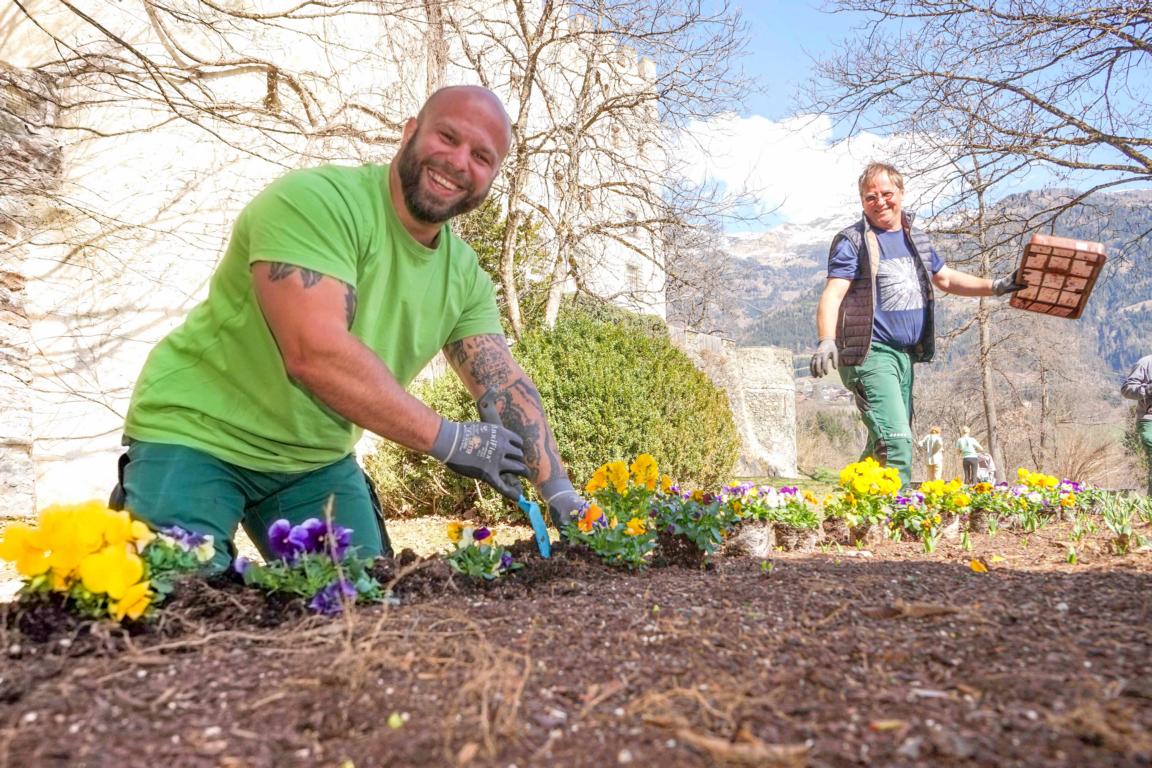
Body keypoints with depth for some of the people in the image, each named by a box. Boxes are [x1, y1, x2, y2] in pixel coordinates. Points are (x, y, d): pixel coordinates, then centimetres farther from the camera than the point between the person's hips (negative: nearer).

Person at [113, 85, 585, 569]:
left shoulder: (465, 276, -1)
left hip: (318, 461, 6)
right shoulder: (317, 201, -23)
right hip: (196, 439, -6)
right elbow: (315, 352, -34)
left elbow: (507, 386, -3)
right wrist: (449, 439, -28)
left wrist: (560, 492, -16)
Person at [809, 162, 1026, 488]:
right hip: (870, 353, -8)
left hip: (906, 354, 8)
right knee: (896, 441, -18)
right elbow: (833, 294, -16)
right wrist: (826, 341, -32)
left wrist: (996, 287, 19)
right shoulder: (852, 241, -5)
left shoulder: (917, 240, 17)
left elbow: (946, 279, 29)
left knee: (882, 445, 14)